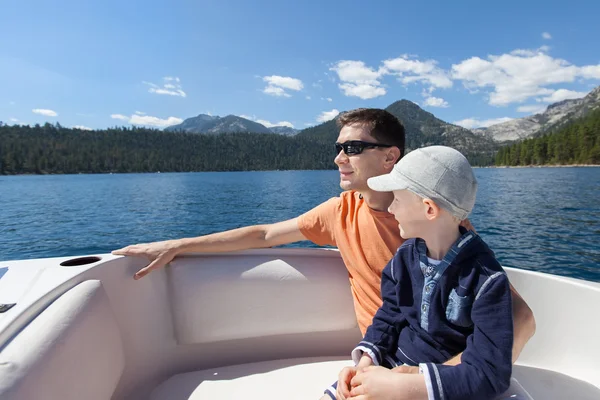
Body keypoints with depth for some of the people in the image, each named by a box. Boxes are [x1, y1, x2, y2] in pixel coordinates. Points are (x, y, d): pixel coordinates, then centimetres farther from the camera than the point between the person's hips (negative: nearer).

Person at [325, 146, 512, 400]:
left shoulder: (487, 279, -21)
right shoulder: (405, 256, -4)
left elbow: (490, 374, -22)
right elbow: (389, 317, 4)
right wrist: (364, 363, -13)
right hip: (391, 366, 5)